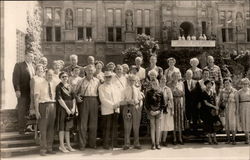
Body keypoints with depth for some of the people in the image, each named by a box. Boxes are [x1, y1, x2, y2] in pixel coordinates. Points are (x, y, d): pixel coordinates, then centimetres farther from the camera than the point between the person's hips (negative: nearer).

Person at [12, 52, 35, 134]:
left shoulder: (33, 66, 16)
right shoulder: (19, 65, -1)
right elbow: (15, 78, -7)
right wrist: (17, 90, -16)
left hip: (32, 92, 5)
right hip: (23, 92, -5)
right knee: (22, 111, 0)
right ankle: (22, 129, 7)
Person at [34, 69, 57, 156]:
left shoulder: (55, 83, 10)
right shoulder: (39, 85, 0)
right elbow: (36, 98, -4)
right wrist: (37, 111, -11)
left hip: (53, 106, 4)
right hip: (44, 105, -4)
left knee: (51, 128, 8)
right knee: (43, 128, -2)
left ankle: (49, 148, 18)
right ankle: (43, 149, 6)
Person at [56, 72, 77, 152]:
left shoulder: (69, 86, 12)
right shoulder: (59, 87, -5)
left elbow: (73, 98, 10)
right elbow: (59, 99, -13)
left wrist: (73, 108, -4)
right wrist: (67, 109, -16)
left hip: (70, 108, 6)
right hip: (62, 108, -6)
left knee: (68, 127, 11)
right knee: (62, 127, -1)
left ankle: (68, 145, 17)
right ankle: (61, 146, 7)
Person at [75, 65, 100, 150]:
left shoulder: (97, 81, 14)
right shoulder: (82, 81, 9)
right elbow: (76, 91, 12)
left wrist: (99, 100, 0)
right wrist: (77, 97, -6)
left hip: (94, 101, 2)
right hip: (84, 101, -2)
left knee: (93, 124, 5)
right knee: (83, 123, -3)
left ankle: (92, 143, 15)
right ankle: (82, 144, 2)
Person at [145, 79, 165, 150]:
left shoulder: (160, 93, 4)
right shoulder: (149, 93, 1)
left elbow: (163, 104, 5)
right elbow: (146, 103, 1)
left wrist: (159, 111, -7)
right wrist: (150, 111, -10)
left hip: (158, 112, 1)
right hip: (151, 112, -1)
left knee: (158, 127, 3)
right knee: (152, 127, 2)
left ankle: (157, 143, 11)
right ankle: (153, 144, 8)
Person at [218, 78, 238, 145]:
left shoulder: (234, 91, -3)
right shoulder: (222, 91, 6)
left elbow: (236, 101, -4)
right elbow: (220, 100, 8)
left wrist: (236, 110, -10)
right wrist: (219, 109, 2)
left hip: (232, 107, -3)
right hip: (225, 108, 3)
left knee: (233, 123, -4)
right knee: (226, 123, 5)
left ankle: (233, 139, 3)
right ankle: (228, 139, 13)